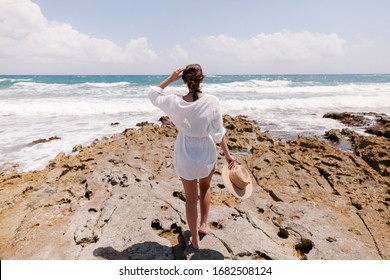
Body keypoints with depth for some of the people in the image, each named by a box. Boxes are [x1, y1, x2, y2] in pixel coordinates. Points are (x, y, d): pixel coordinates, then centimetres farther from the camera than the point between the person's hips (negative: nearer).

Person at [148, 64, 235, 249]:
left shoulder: (175, 102, -14)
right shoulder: (212, 101, -16)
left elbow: (153, 95, 5)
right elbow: (218, 133, -11)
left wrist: (170, 79, 1)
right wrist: (227, 154, 1)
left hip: (185, 157, 0)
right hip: (207, 154, 0)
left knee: (190, 199, 17)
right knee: (205, 188, 31)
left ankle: (195, 239, 33)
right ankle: (203, 225, 40)